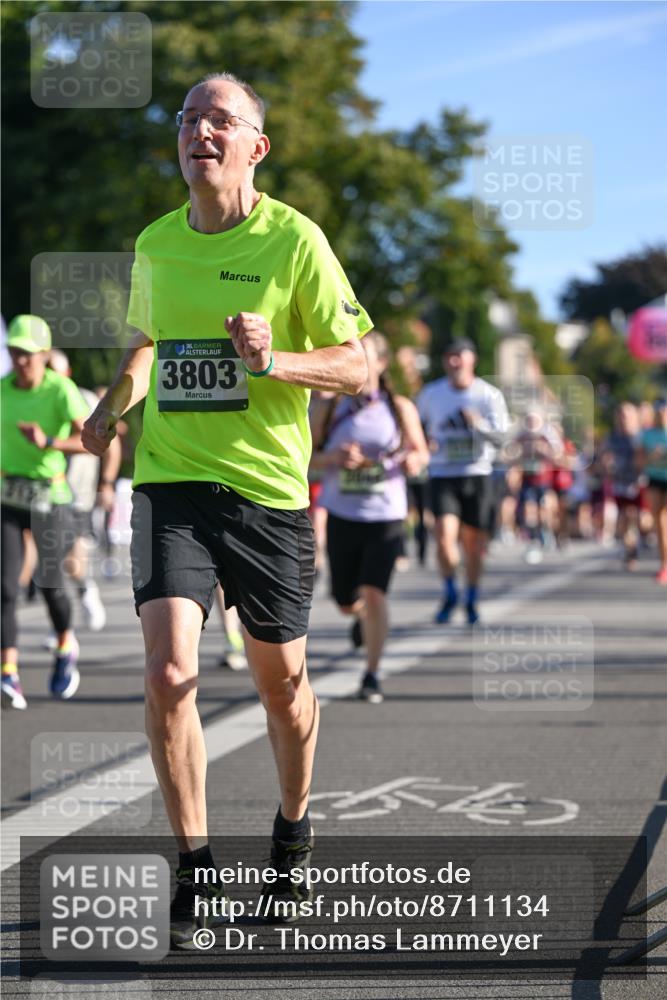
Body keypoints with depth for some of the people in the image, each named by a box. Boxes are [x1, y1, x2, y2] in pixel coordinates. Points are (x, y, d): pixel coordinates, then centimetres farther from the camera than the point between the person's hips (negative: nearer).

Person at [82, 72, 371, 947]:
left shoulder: (294, 240, -5)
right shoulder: (155, 243, 8)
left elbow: (357, 367, -4)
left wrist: (274, 359, -21)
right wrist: (113, 408, 8)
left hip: (268, 488, -2)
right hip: (170, 481, 2)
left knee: (281, 680, 10)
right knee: (168, 670, -15)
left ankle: (293, 836, 36)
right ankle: (195, 868, -3)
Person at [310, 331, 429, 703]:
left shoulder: (400, 409, 0)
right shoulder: (331, 410, 1)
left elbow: (421, 451, 9)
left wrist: (413, 459, -14)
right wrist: (333, 458, -15)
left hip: (386, 515, -2)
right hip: (342, 515, 2)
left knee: (374, 592, -15)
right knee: (346, 602, 9)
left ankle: (372, 675, -2)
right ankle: (365, 616, 47)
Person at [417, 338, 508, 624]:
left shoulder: (489, 395, -1)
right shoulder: (430, 393, 5)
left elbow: (500, 436, -10)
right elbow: (417, 424, 21)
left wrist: (480, 424, -30)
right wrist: (424, 442, 0)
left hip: (477, 474, 0)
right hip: (442, 475, 0)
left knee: (474, 542, 4)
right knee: (445, 533, -17)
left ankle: (472, 599, 23)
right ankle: (450, 593, 4)